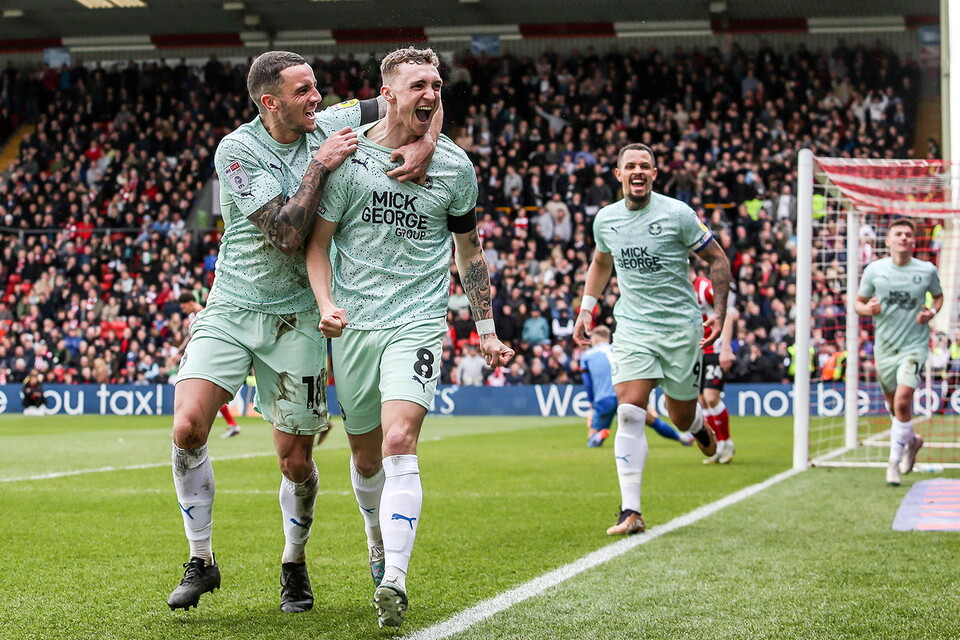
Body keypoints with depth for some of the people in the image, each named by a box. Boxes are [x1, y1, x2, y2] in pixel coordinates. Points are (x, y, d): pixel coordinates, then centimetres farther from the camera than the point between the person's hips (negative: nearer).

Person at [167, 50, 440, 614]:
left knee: (296, 460, 1)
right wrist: (321, 166, -21)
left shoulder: (330, 125, -3)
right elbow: (287, 234, -21)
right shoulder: (238, 150, -11)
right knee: (189, 426, -17)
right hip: (231, 308, -1)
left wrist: (425, 144, -16)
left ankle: (295, 564, 28)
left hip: (296, 318, 2)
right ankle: (202, 561, 1)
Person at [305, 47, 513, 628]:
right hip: (353, 325, 1)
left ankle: (394, 582, -25)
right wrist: (327, 304, -15)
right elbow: (318, 241, 2)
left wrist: (487, 331, 14)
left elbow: (469, 250, 16)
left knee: (400, 442, -21)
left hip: (418, 323, -1)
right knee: (365, 456, 13)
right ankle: (379, 539, 42)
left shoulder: (455, 166, 4)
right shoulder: (349, 155, -1)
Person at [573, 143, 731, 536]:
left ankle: (699, 425, 49)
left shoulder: (677, 214, -9)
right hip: (632, 327, 2)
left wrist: (719, 311, -7)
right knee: (629, 414, -15)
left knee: (681, 417, 8)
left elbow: (717, 259, 0)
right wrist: (586, 309, 18)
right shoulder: (605, 219, 3)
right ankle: (631, 512, -14)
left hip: (681, 327, -2)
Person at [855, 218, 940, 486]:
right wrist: (868, 308, -14)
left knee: (902, 401, -18)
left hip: (915, 345, -2)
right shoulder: (874, 270, -1)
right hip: (884, 345, 3)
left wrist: (932, 311, -5)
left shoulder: (927, 270, -2)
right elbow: (858, 302, 9)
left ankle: (894, 461, -6)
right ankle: (911, 440, 43)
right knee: (892, 404, 13)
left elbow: (939, 296, 16)